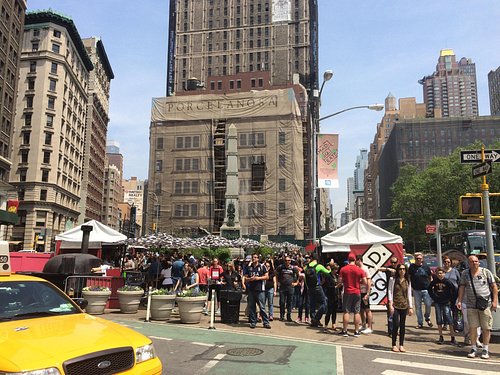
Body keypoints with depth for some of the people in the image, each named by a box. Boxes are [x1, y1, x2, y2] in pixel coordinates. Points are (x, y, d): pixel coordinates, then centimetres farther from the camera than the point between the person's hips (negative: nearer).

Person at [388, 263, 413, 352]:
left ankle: (401, 345, 15)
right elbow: (390, 291, -2)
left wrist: (411, 307, 8)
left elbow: (409, 294, 12)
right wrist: (390, 304, -9)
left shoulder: (408, 281, 10)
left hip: (404, 305, 3)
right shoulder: (393, 279, 0)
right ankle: (394, 345, 4)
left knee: (402, 325, 6)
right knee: (396, 324, -8)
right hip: (395, 305, -3)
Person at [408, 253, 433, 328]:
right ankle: (420, 323, 14)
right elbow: (408, 277, 6)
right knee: (418, 306, 5)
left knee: (428, 304, -7)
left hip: (426, 289, 0)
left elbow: (430, 277, 15)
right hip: (416, 290, 0)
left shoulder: (426, 267, 6)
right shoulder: (412, 267, 2)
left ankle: (427, 318, 20)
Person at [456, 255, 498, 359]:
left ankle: (485, 349, 16)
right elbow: (462, 287, 8)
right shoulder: (465, 273, 8)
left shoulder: (486, 272, 3)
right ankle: (474, 349, 14)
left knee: (486, 328, 2)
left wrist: (495, 301, -3)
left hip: (486, 305, -1)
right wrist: (459, 301, 1)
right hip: (471, 306, 1)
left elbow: (494, 287, 4)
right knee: (472, 327, 2)